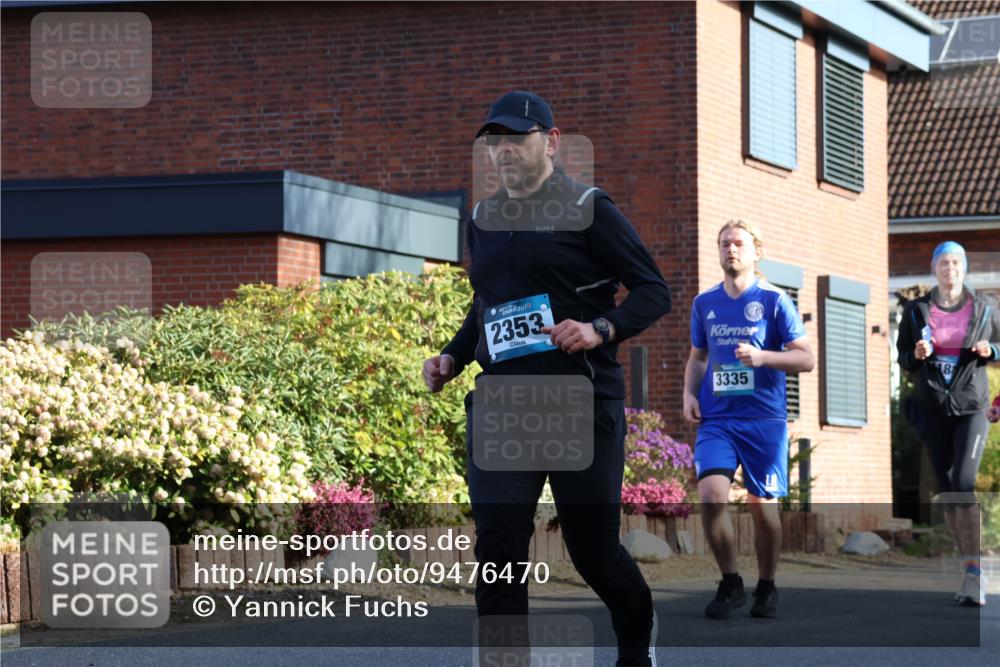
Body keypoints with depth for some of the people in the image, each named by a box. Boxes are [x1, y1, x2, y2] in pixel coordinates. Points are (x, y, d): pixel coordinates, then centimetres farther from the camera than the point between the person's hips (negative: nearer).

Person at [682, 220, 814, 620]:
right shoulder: (704, 303, 11)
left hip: (764, 420, -2)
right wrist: (689, 393, 6)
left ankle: (766, 589, 21)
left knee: (763, 506, 1)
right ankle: (730, 584, 0)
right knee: (711, 495, -17)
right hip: (716, 419, 2)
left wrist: (761, 356, -18)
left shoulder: (774, 301, 0)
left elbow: (806, 359, -3)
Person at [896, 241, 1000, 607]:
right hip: (933, 408, 3)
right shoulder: (916, 311, 5)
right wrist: (916, 356, -12)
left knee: (963, 482, -19)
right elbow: (902, 357, 11)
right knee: (946, 491, 5)